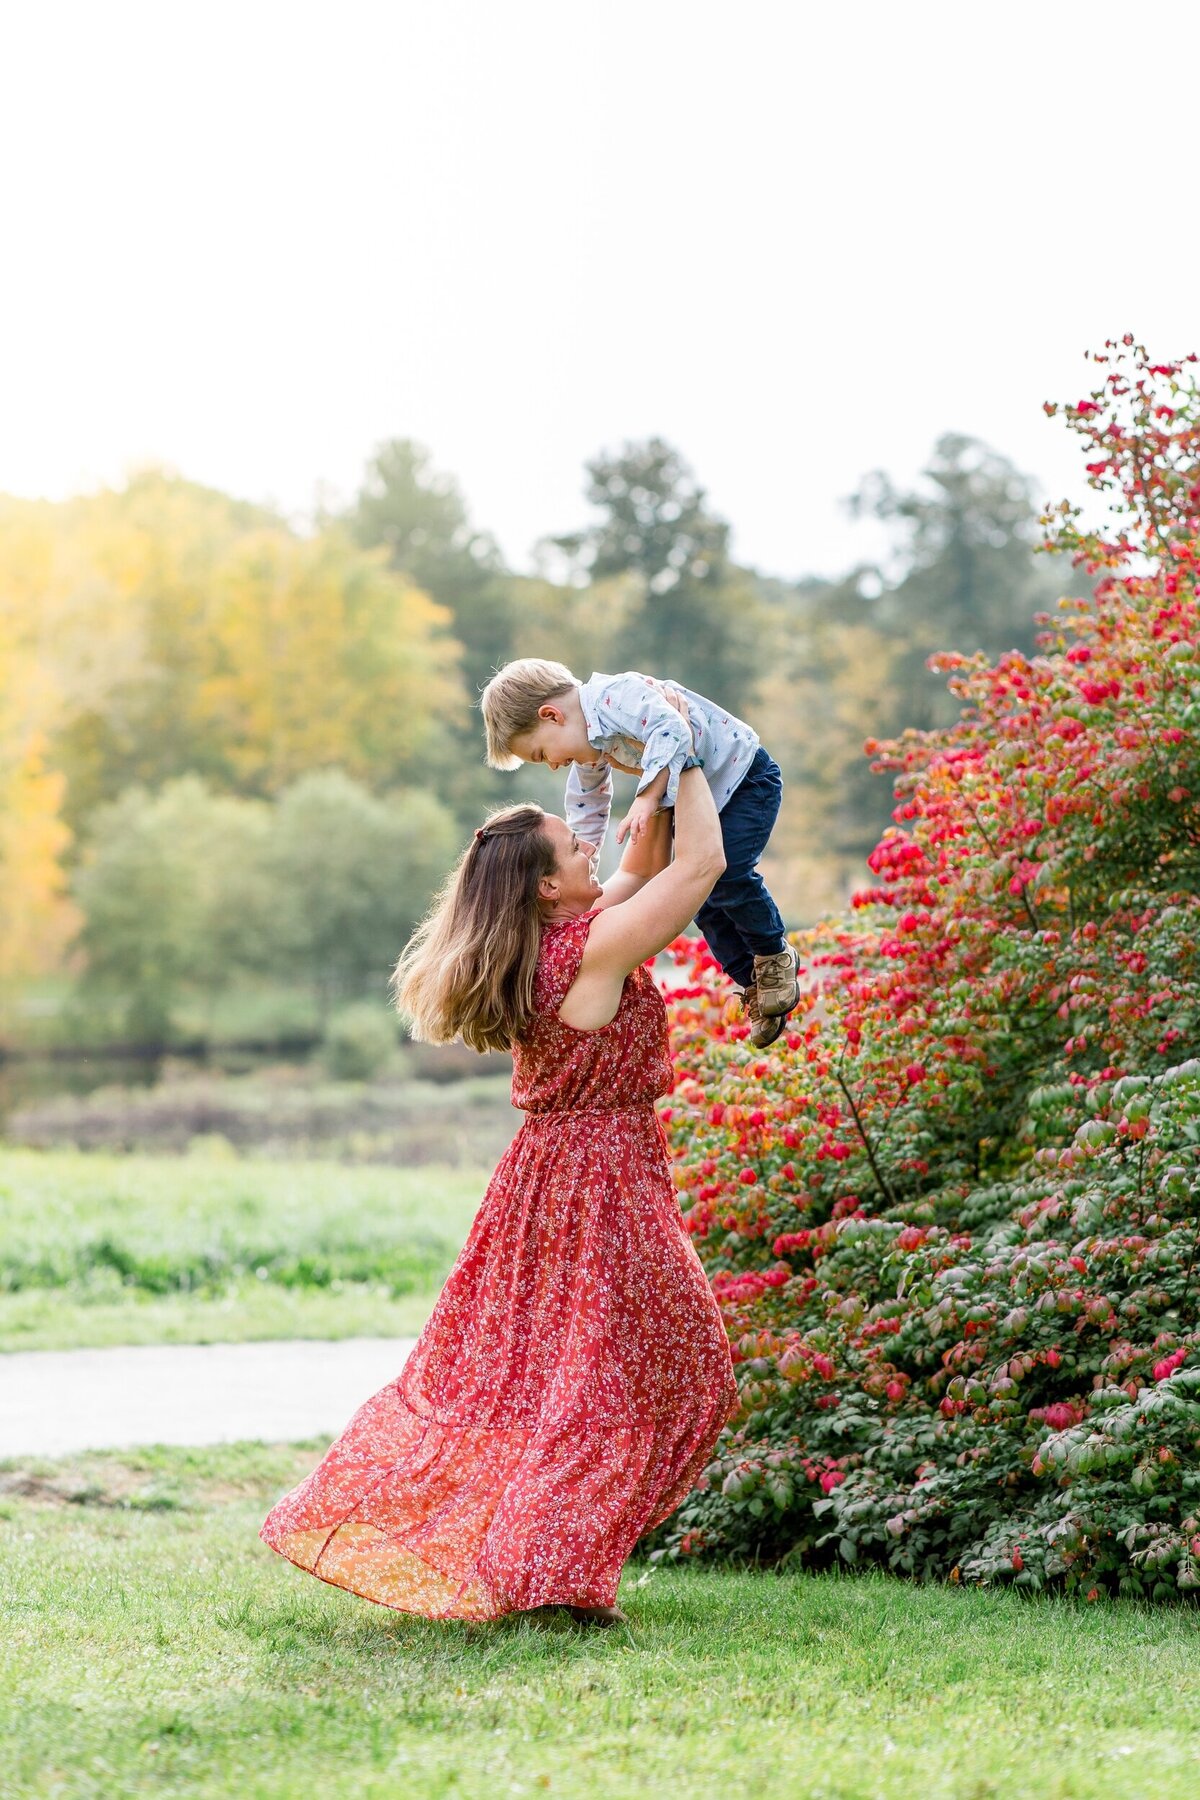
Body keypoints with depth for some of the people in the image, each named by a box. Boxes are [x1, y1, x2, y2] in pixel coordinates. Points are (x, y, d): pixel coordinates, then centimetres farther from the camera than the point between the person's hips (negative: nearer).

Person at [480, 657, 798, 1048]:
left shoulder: (618, 696, -30)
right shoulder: (590, 746, 1)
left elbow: (672, 730, -44)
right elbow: (587, 808, 17)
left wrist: (648, 798, -46)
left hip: (744, 777, -9)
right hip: (698, 800, 9)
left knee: (726, 875, -23)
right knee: (702, 900, 4)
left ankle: (775, 955, -1)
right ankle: (754, 986, 17)